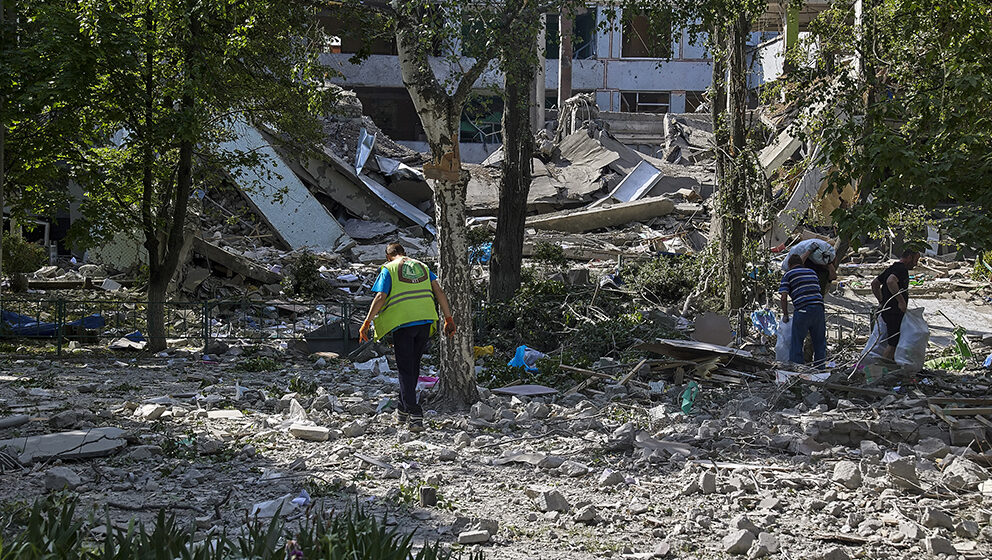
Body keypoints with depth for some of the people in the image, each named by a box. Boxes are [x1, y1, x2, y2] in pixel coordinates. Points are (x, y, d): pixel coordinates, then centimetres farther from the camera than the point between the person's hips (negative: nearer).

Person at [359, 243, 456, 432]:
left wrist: (367, 323, -8)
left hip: (402, 323, -4)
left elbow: (380, 297, -9)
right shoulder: (422, 267, 16)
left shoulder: (388, 269, 3)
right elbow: (439, 292, 8)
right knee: (414, 365, 18)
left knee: (406, 369, 0)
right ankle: (404, 410, 29)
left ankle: (415, 415, -11)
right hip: (425, 321, 4)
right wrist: (448, 319, 10)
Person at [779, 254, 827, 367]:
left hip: (803, 311, -4)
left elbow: (784, 297, -1)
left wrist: (785, 315, 10)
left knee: (796, 342, 4)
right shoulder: (812, 272, 23)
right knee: (820, 343, 13)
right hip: (819, 308, 5)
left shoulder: (788, 275, 7)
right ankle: (819, 370, 16)